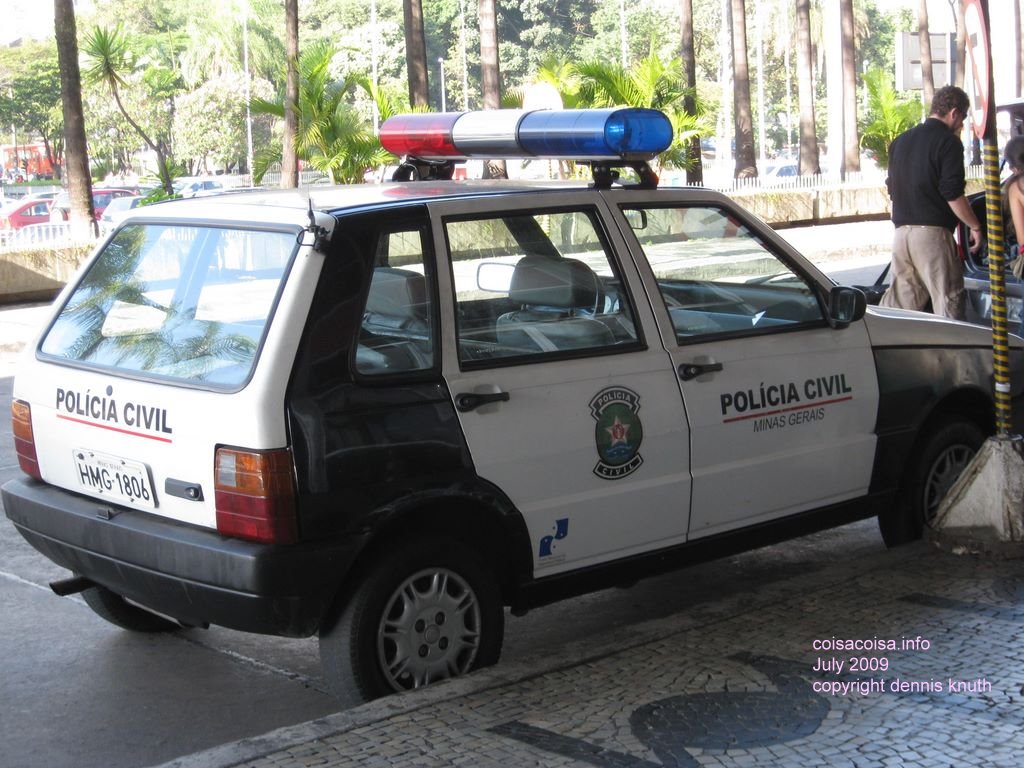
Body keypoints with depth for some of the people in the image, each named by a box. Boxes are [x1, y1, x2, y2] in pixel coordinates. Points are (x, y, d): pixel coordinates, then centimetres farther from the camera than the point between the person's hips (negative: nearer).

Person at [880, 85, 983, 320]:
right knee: (947, 300, -3)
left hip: (901, 230, 7)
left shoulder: (900, 141, 16)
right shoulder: (948, 142, -7)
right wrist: (975, 226, -3)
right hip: (932, 232, -7)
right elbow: (953, 194, -13)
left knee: (899, 302, 10)